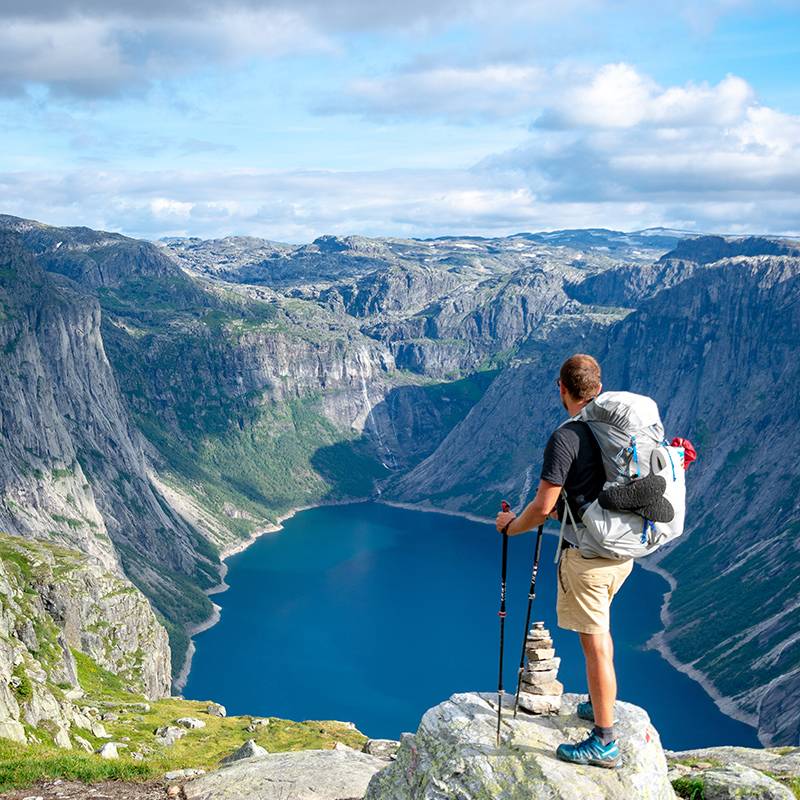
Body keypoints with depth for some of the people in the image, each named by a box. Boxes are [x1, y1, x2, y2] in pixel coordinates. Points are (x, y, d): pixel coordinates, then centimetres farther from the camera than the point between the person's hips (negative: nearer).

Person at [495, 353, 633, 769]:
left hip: (587, 555, -8)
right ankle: (598, 704, 40)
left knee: (595, 644, -1)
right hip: (623, 549, 8)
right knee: (599, 628, 27)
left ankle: (604, 743, 7)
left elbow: (542, 507, -17)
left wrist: (511, 525, 3)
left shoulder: (565, 437, -18)